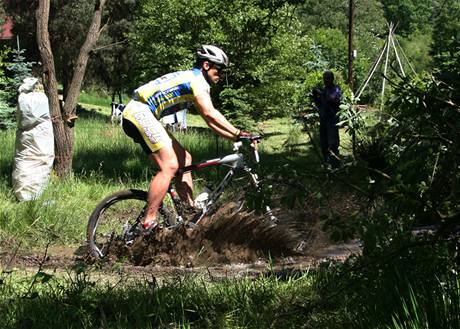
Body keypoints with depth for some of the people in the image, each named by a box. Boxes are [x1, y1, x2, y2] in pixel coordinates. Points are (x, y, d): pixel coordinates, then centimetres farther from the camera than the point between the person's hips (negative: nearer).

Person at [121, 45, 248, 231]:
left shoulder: (191, 79, 22)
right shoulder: (197, 79, -9)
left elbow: (210, 121, 21)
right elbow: (210, 113, -26)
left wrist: (235, 138, 13)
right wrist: (238, 133, -25)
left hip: (138, 115, 11)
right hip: (139, 112, -11)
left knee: (184, 159, 10)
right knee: (170, 165, -17)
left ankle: (191, 212, 9)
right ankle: (148, 225, -19)